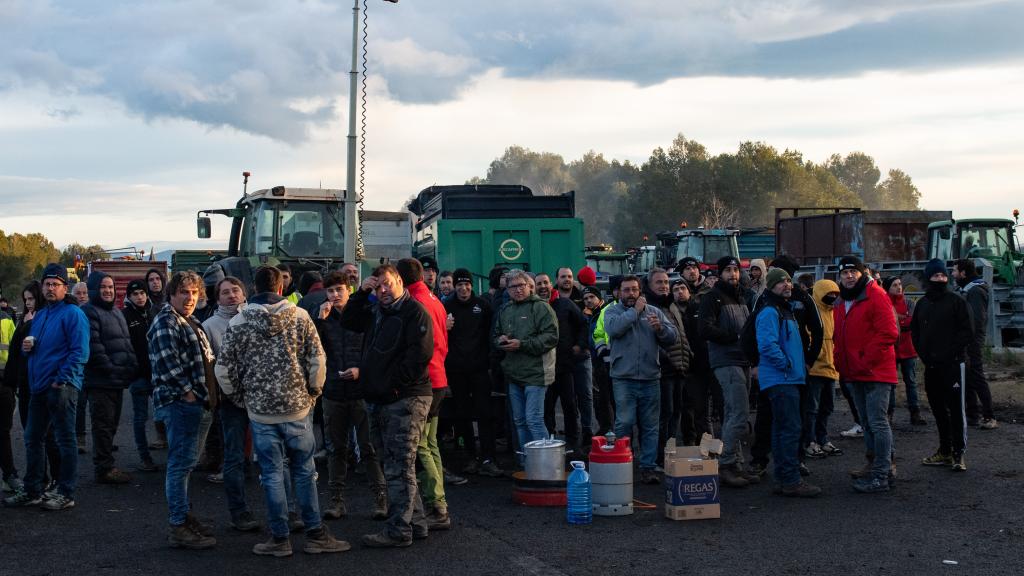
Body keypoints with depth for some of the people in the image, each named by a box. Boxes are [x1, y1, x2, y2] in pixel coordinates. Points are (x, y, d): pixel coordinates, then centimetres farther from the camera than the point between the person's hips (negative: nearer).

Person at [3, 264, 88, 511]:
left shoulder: (73, 314, -9)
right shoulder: (40, 316, 17)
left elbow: (80, 352, -17)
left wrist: (62, 380, -19)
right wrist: (27, 347, 3)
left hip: (62, 386, -9)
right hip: (39, 387, 9)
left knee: (65, 440, -2)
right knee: (32, 439, 13)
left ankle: (66, 494, 4)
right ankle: (32, 491, 23)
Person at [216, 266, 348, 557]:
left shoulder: (238, 322, -3)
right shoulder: (300, 317, -3)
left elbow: (223, 369, -1)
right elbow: (317, 360, -5)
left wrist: (239, 397, 13)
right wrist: (313, 392, 9)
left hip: (260, 411, 0)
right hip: (297, 407, 0)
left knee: (272, 475, 7)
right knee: (304, 472, 10)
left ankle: (280, 538, 12)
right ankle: (315, 534, 14)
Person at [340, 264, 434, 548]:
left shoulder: (414, 311, -8)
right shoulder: (375, 312, 19)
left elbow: (420, 353, -17)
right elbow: (347, 321, 23)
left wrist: (395, 384, -15)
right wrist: (361, 293, 10)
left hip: (406, 399, -9)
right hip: (380, 401, 9)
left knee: (399, 467, -7)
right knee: (394, 465, 12)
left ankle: (399, 530, -4)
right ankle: (416, 523, 21)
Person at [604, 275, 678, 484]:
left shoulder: (654, 312, 12)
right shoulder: (612, 312, 4)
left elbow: (673, 336, 5)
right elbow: (614, 328, -19)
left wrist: (660, 328, -15)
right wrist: (634, 310, -10)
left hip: (650, 379, 3)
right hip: (624, 379, -3)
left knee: (650, 426, 5)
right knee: (624, 423, -7)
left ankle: (648, 467, 12)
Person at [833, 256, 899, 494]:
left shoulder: (876, 296, -10)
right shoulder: (840, 303, 16)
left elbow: (888, 333, -17)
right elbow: (838, 338, 24)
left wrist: (866, 362, -18)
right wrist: (841, 363, 10)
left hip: (876, 372, -9)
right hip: (854, 374, 9)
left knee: (878, 422, -9)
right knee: (867, 422, 17)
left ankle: (881, 476, -7)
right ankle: (875, 464, 29)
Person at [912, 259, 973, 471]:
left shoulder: (957, 301, -3)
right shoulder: (922, 304, 13)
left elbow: (967, 333, -7)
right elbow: (915, 332, 18)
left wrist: (950, 353, -12)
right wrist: (924, 354, 4)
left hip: (953, 364, -5)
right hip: (931, 366, 5)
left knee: (956, 409, -5)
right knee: (938, 410, 10)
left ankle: (958, 453, -2)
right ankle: (944, 451, 17)